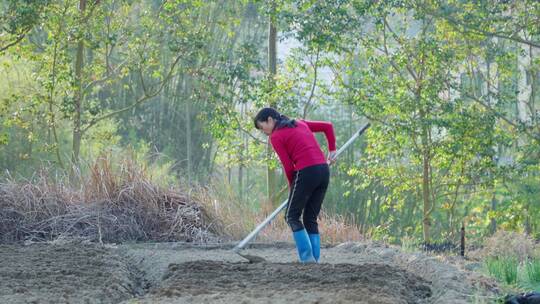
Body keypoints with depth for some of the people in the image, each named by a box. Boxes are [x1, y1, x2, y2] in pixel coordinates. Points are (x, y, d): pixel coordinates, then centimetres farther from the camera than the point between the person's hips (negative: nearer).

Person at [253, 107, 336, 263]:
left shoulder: (276, 137, 1)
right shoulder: (300, 123, 21)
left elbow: (288, 166, -3)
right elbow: (328, 126, 21)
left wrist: (292, 186, 11)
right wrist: (332, 150, 22)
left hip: (306, 172, -7)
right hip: (324, 170, 7)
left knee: (292, 216, 6)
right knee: (310, 219, 14)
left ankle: (307, 258, -6)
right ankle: (315, 260, 6)